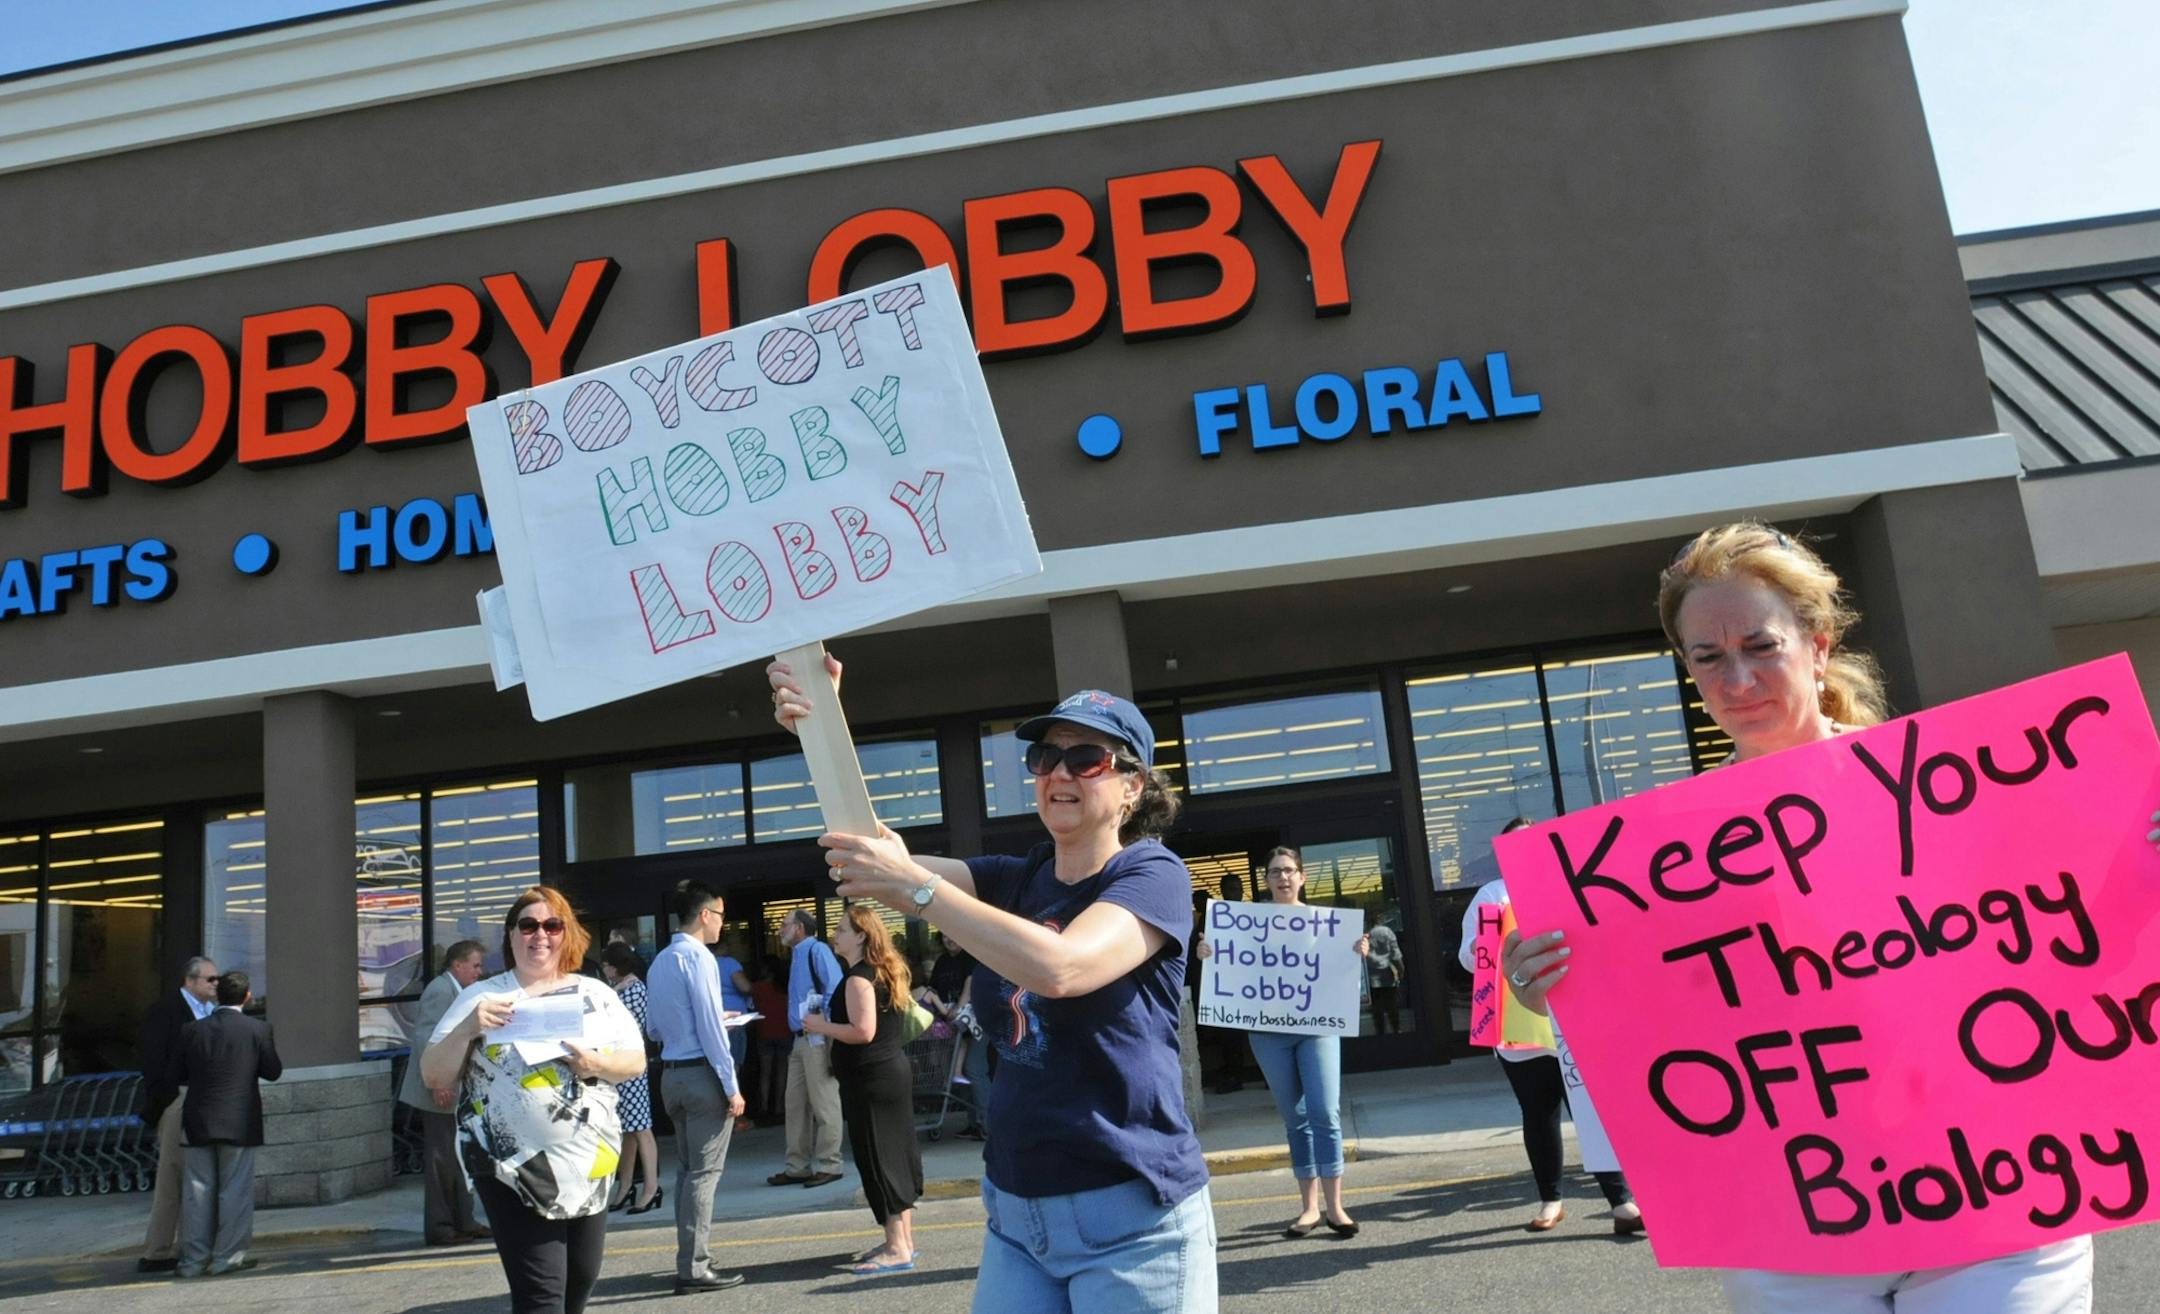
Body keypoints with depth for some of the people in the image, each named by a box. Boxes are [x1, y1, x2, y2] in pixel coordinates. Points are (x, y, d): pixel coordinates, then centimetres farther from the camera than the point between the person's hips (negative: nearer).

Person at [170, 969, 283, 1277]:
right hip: (239, 1124, -3)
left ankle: (193, 1259, 13)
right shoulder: (258, 1029, -8)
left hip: (198, 1123, 3)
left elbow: (177, 1075, 4)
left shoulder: (192, 1030, -1)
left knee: (198, 1191, 10)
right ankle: (227, 1257, 7)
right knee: (235, 1191, 5)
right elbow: (273, 1071, -2)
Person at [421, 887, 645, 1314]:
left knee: (582, 1280, 14)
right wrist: (467, 1029, -18)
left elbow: (636, 1061, 5)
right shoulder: (481, 997, -1)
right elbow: (433, 1077, -2)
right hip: (515, 1168, -4)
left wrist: (597, 1064, -15)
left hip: (590, 1164, 4)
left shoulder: (596, 995, 6)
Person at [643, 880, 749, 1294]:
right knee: (704, 1172, -4)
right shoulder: (698, 957, -14)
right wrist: (731, 1086, -14)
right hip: (702, 1073, -8)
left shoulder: (660, 961, 11)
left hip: (672, 1074, 8)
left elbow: (655, 1029, 16)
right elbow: (710, 1028, -17)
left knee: (686, 1168, 16)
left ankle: (691, 1257, 24)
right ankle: (693, 1268, -2)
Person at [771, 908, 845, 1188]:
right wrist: (798, 1031, 15)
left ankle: (828, 1165, 4)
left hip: (818, 1039, -9)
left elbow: (836, 989, -19)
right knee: (796, 1103, 11)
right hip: (801, 1039, 9)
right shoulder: (797, 955, 18)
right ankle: (798, 1166, 18)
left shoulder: (816, 950, -9)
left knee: (824, 1104, -2)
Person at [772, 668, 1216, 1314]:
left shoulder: (1153, 874, -9)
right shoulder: (1015, 880, 7)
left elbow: (1059, 967, -28)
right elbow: (869, 848, -3)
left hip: (1128, 1216, -5)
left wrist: (914, 886, -27)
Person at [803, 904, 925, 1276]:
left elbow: (863, 1031, -24)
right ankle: (903, 1239, 21)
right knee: (897, 1156, 13)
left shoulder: (859, 978, -16)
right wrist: (830, 1028, 20)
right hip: (893, 1073, 10)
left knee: (877, 1160, -6)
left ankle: (897, 1249, -4)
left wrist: (821, 1026, -12)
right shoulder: (882, 973, 14)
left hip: (870, 1079, -10)